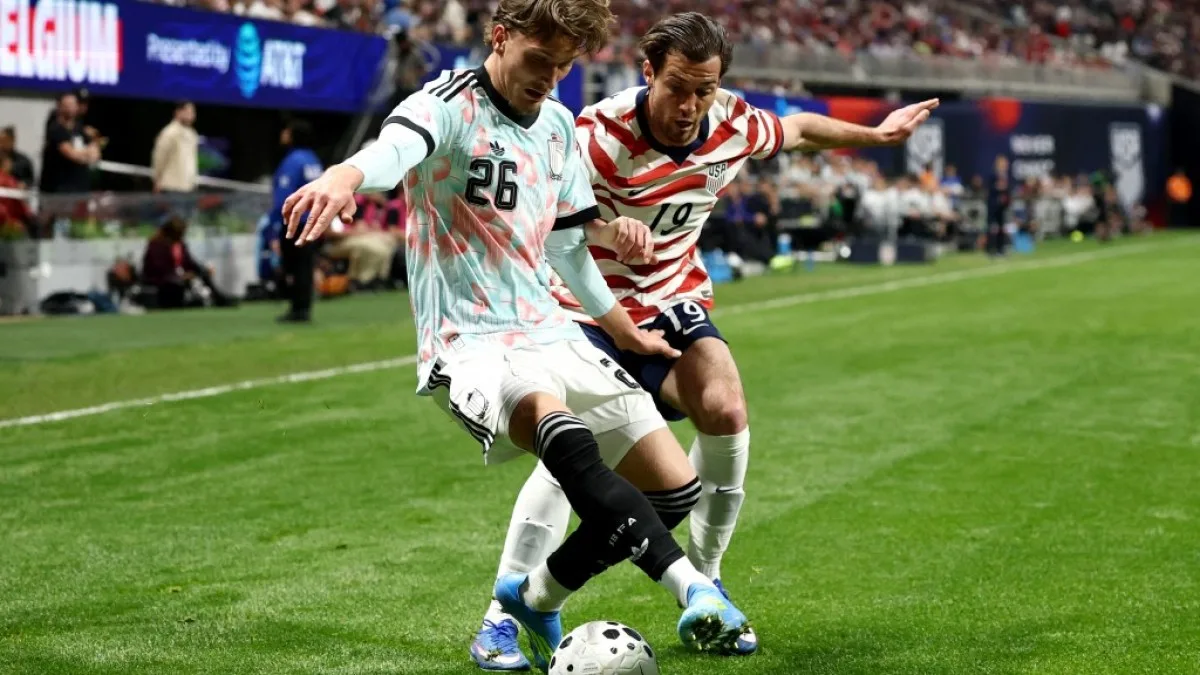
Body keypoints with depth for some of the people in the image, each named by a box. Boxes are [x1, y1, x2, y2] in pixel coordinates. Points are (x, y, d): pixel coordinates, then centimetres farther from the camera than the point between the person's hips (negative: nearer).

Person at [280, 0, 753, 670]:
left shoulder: (558, 125, 13)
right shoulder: (450, 104, -10)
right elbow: (399, 144, -35)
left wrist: (627, 332, 23)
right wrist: (345, 175, -56)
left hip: (551, 334, 8)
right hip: (469, 344, -7)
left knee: (678, 486, 0)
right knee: (566, 436, -38)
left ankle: (536, 597, 17)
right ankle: (692, 587, -39)